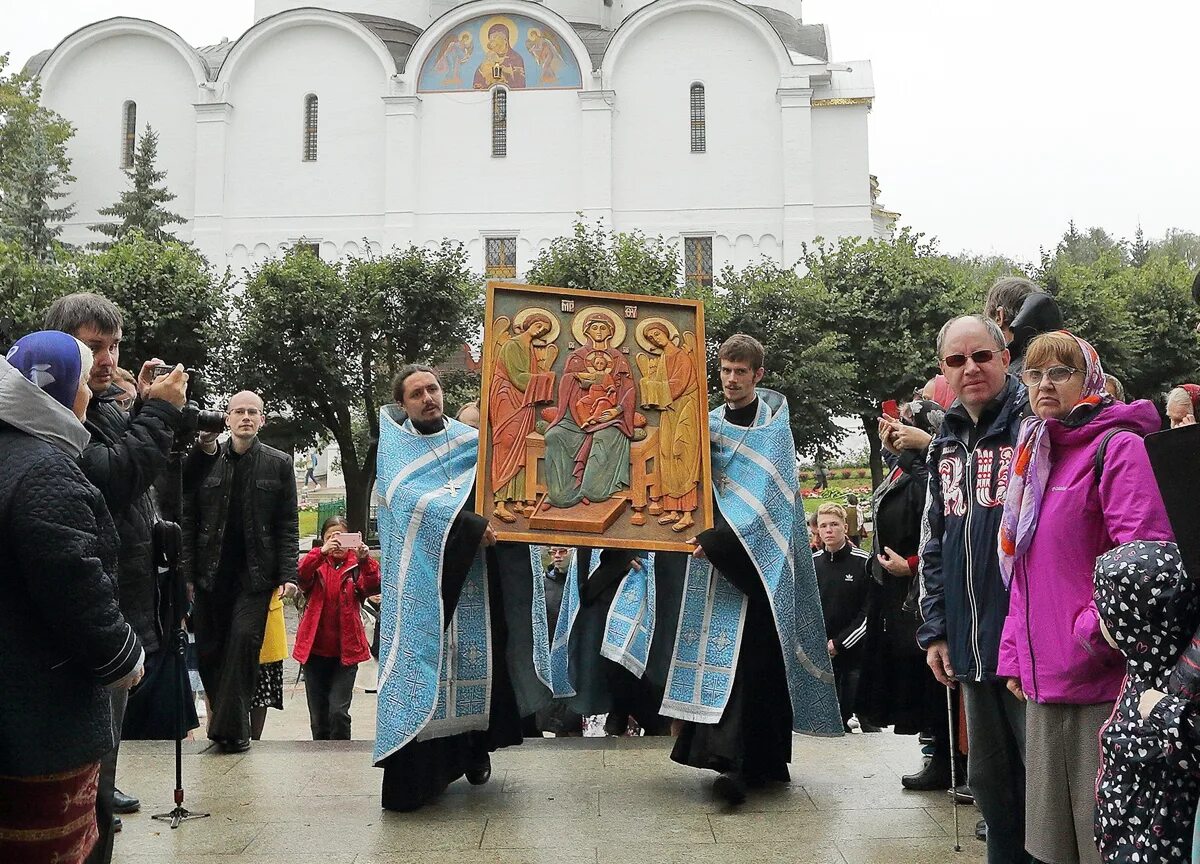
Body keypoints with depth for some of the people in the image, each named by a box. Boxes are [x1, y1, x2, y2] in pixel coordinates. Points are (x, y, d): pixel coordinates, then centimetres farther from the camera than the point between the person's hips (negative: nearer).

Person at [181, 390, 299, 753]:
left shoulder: (279, 464, 6)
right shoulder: (205, 460, 7)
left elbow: (288, 525, 3)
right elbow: (188, 518, 6)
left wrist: (288, 574, -6)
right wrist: (186, 570, -2)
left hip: (255, 573, -2)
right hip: (211, 573, 2)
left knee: (244, 641, -12)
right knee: (209, 650, 4)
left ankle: (229, 728, -5)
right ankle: (228, 722, 19)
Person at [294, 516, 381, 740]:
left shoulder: (356, 566, 2)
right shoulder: (316, 563, 5)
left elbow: (372, 588, -16)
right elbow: (300, 577, -16)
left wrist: (365, 560, -33)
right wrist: (322, 552, -32)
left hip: (346, 650, -2)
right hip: (315, 649, 2)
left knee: (338, 712, -10)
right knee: (318, 716, 10)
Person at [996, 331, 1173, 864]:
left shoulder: (1116, 447, -8)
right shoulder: (1032, 459, 16)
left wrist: (1093, 634, -16)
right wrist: (1015, 656, 13)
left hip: (1103, 680, -8)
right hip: (1044, 681, 8)